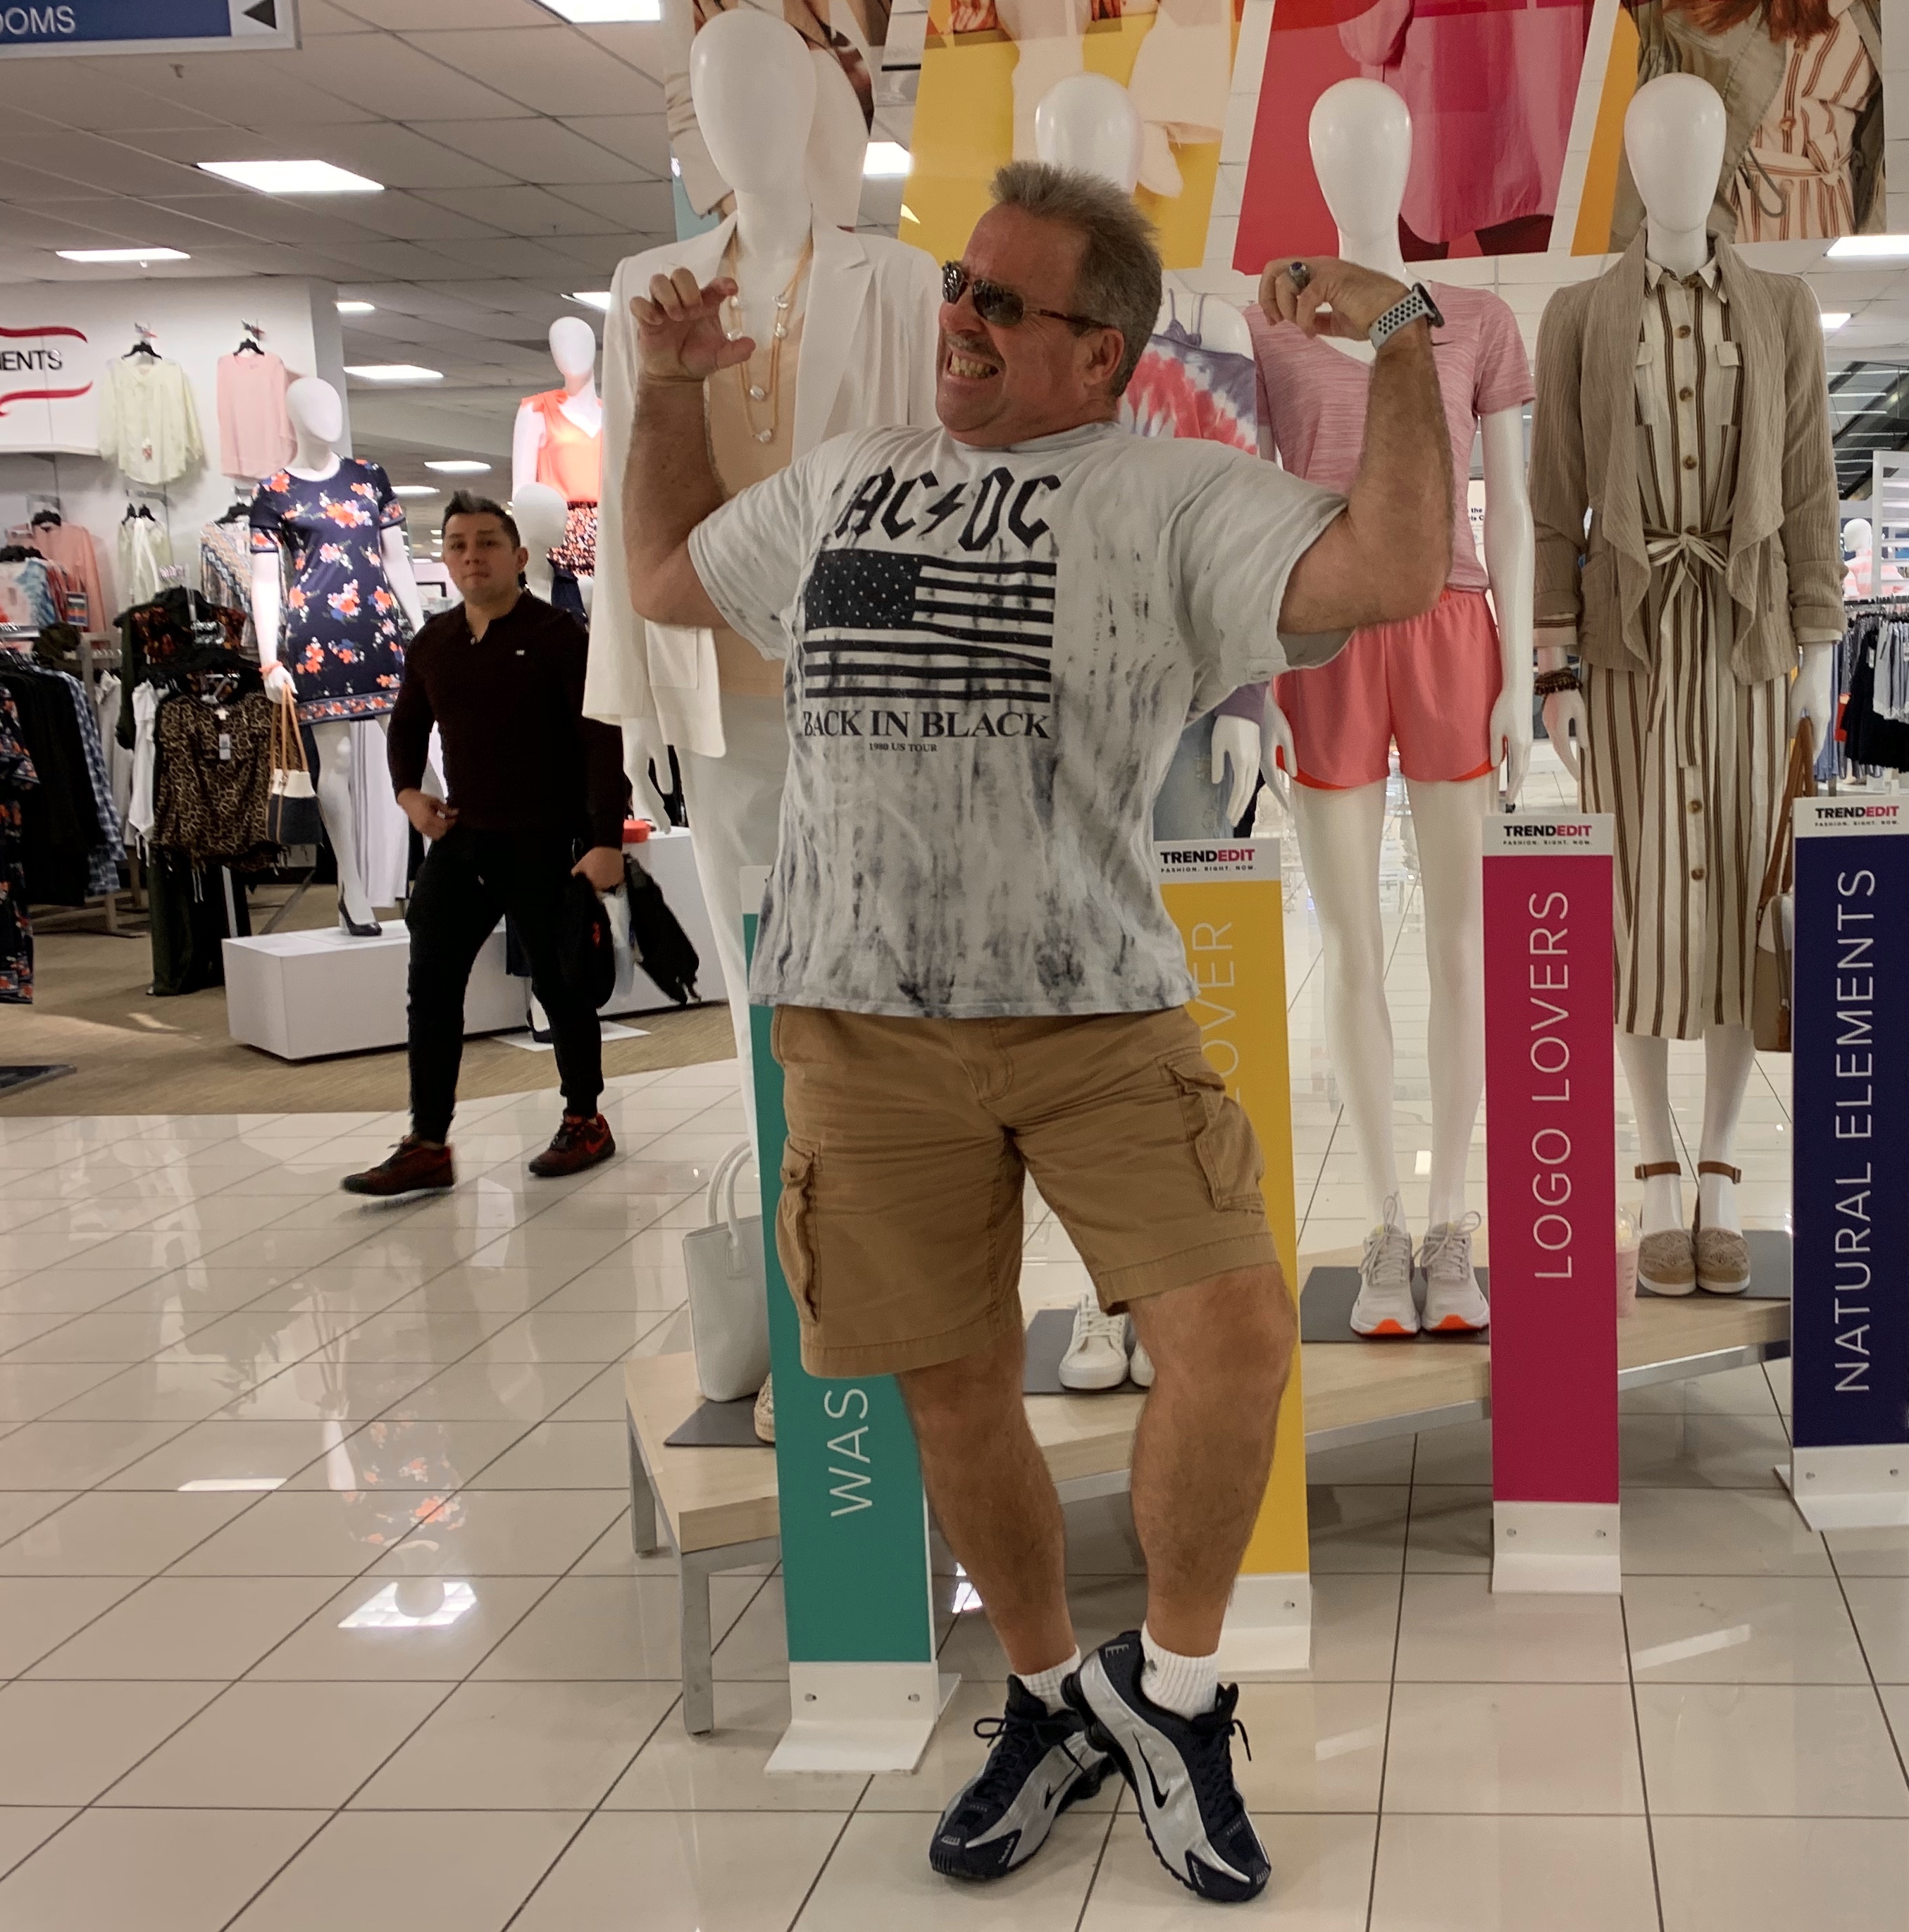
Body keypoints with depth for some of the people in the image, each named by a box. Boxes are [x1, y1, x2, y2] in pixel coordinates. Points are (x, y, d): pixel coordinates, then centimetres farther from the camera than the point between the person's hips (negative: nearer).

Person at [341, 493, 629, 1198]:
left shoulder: (559, 636, -9)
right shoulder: (431, 644, 8)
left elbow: (603, 739, -13)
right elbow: (406, 725, 24)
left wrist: (607, 840, -19)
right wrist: (408, 790, 5)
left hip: (545, 843, -5)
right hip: (461, 838, 6)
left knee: (558, 982, 5)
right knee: (431, 983, 0)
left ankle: (585, 1122, 24)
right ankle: (427, 1146, 3)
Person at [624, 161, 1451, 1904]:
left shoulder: (1179, 498, 2)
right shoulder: (841, 483, 16)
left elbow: (1395, 571, -13)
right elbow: (667, 579, 32)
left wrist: (1401, 338, -12)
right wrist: (665, 390, 23)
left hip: (1099, 1015, -3)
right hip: (864, 1023, 3)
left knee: (1237, 1332, -18)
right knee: (956, 1394, 9)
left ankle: (1171, 1692, 7)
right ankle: (1052, 1700, 32)